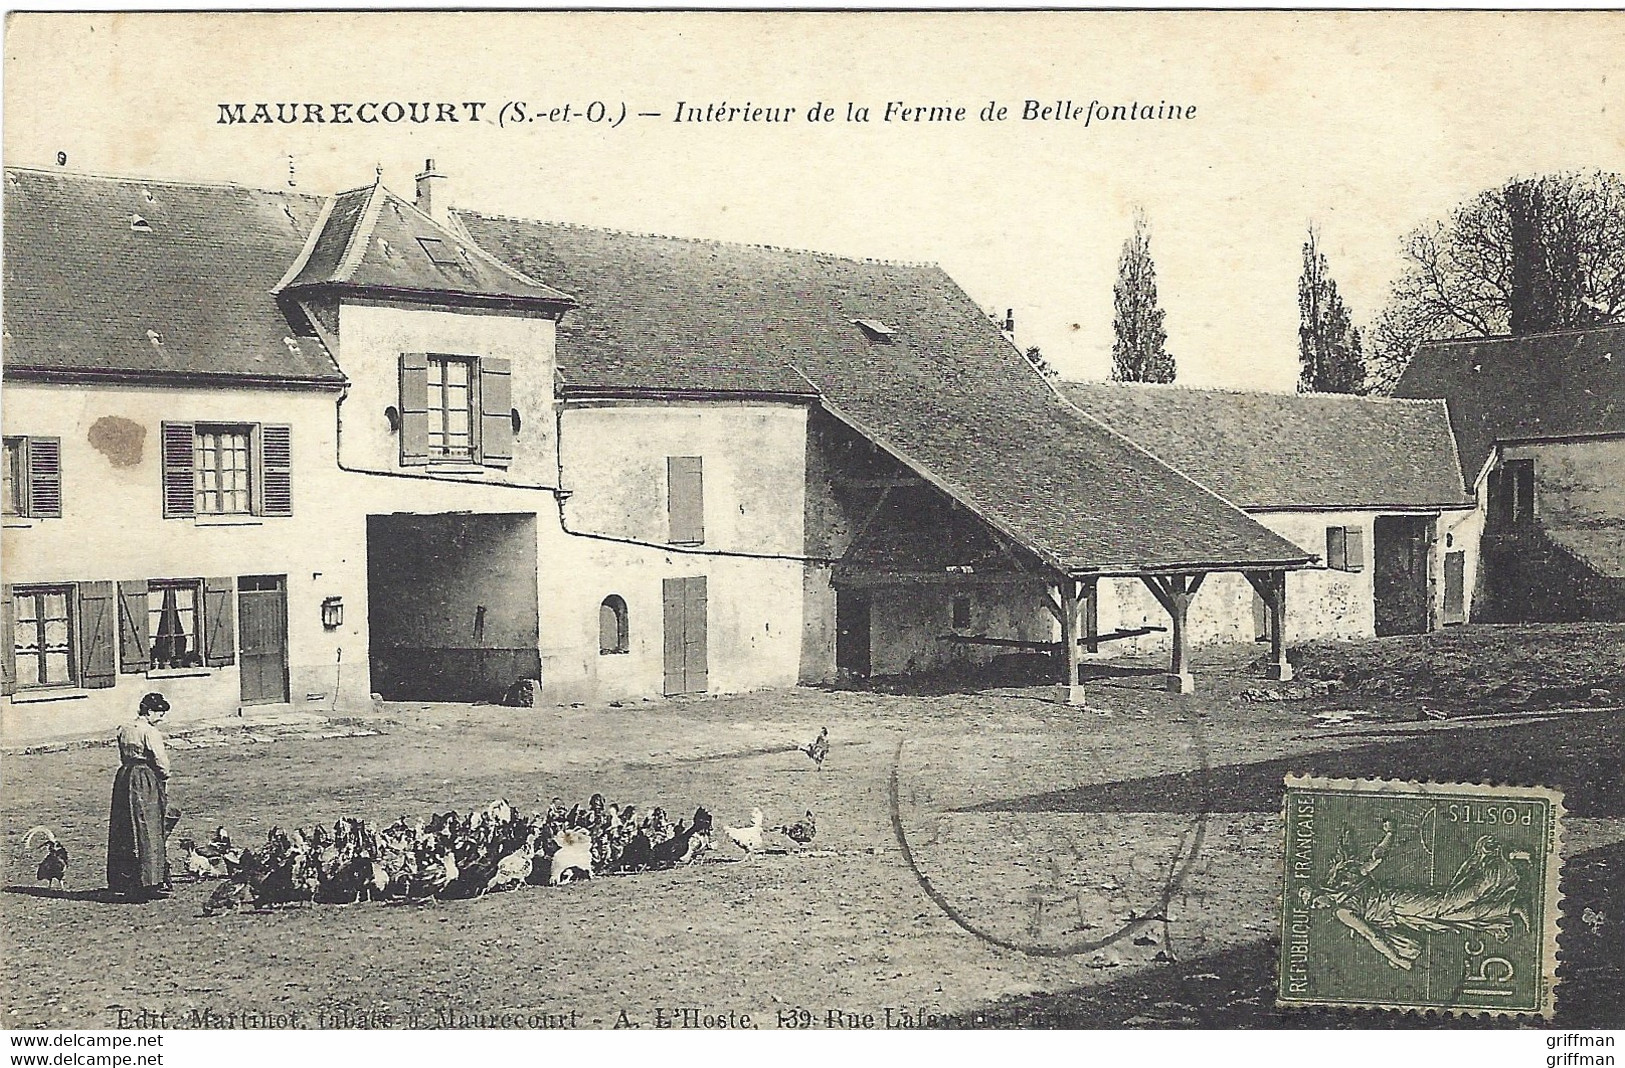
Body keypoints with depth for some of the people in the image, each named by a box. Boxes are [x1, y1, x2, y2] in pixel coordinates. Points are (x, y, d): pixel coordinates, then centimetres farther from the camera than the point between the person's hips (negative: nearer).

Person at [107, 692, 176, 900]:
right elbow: (161, 760, -13)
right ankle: (150, 881, 1)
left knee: (125, 832, 12)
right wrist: (165, 776, 2)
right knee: (150, 833, -1)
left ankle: (123, 883, 16)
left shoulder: (123, 730, 9)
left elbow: (124, 757, 12)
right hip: (147, 781, -7)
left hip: (124, 779, 8)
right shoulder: (150, 732, -14)